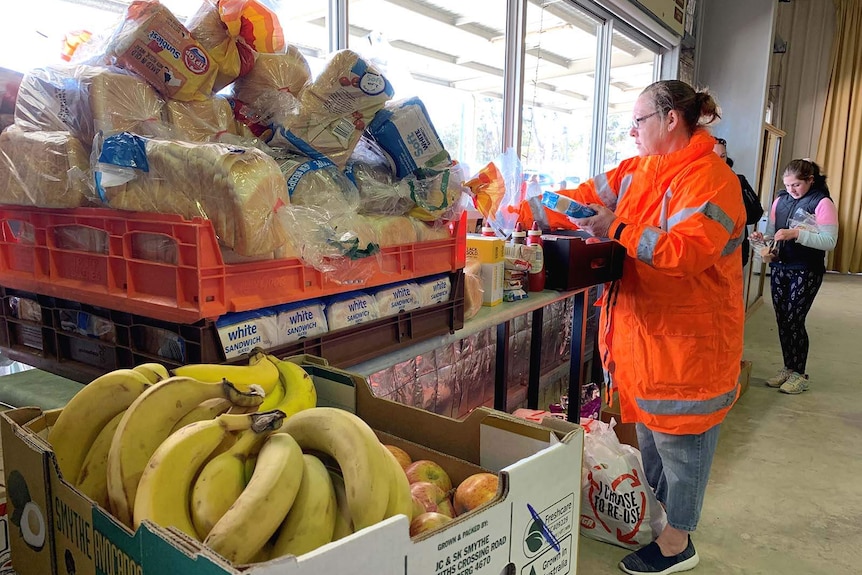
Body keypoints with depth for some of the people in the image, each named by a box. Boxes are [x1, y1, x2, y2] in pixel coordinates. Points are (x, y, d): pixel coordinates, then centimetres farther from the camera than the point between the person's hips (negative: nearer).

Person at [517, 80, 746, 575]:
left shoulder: (708, 177, -16)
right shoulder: (637, 172, 10)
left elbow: (686, 250, -28)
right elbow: (584, 200, 7)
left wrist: (619, 229, -25)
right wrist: (522, 212, 1)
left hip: (688, 340, -8)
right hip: (644, 331, 8)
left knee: (680, 440, 7)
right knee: (649, 432, 21)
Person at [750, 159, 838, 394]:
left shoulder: (822, 203, -9)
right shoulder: (781, 200, 7)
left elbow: (830, 241, -17)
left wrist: (796, 234, -26)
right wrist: (767, 248, -9)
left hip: (806, 271, -5)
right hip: (779, 268, 5)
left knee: (794, 321, -4)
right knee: (782, 320, 9)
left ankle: (799, 374, 11)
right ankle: (788, 368, 23)